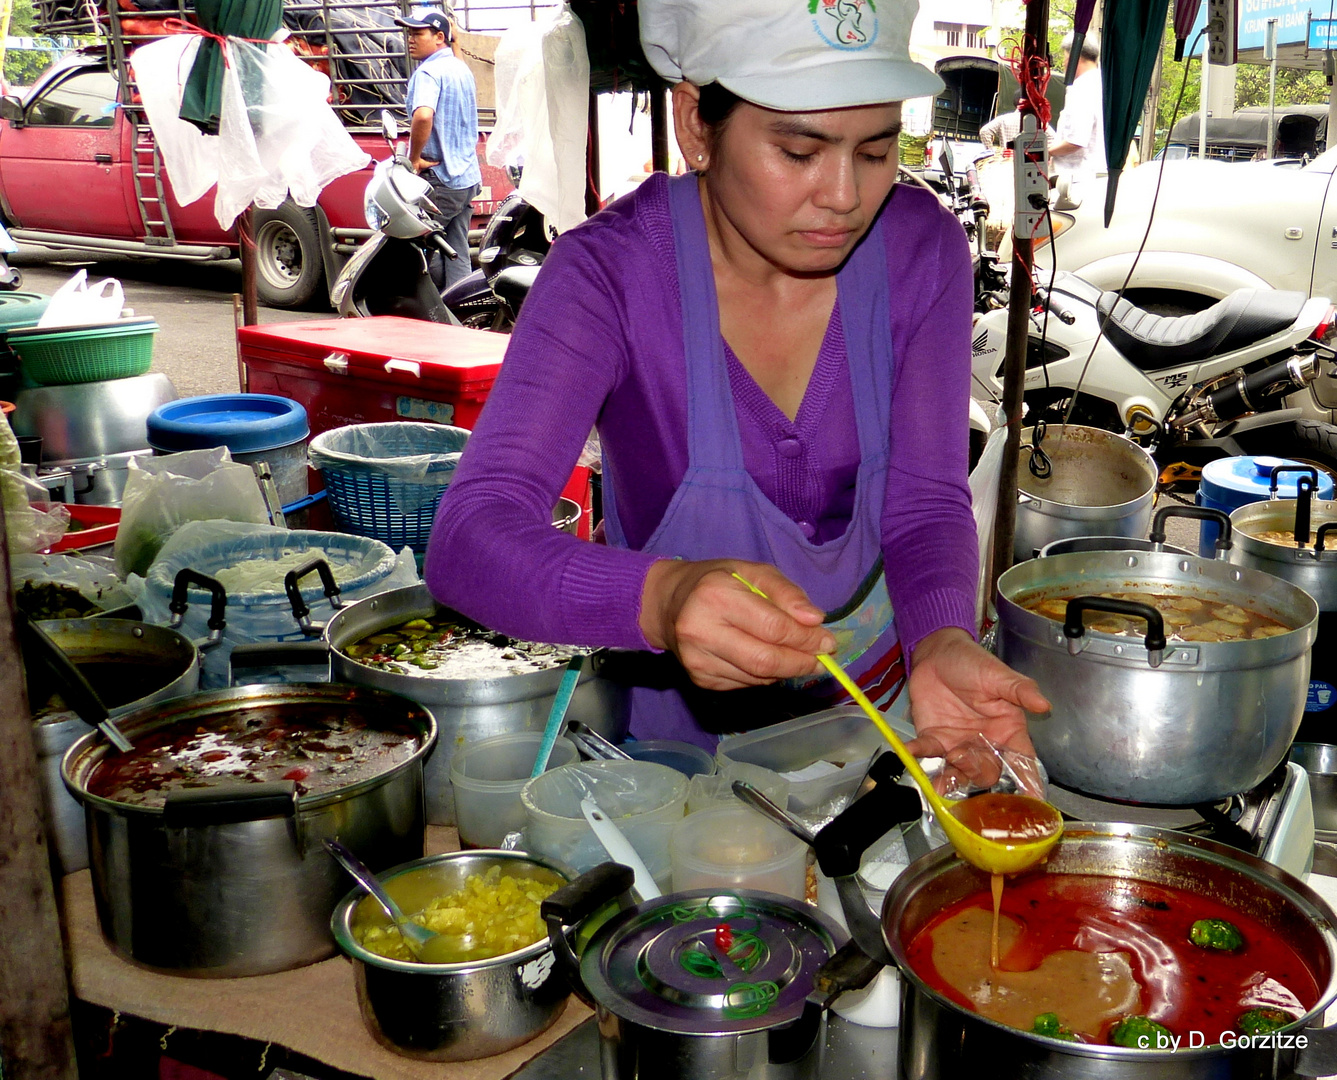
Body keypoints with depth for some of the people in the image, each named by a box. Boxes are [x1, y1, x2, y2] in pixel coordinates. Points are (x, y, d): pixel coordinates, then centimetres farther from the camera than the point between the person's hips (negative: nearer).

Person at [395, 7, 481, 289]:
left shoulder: (427, 72, -14)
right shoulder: (462, 68, 15)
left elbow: (423, 115, -33)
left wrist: (414, 158, -21)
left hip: (437, 179, -9)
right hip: (467, 178, 9)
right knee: (458, 255, 9)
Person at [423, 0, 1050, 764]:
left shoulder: (921, 250, -9)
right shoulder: (611, 271, -21)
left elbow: (925, 501, -7)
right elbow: (466, 541, -30)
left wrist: (942, 642, -29)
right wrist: (663, 598, -49)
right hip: (672, 715, -3)